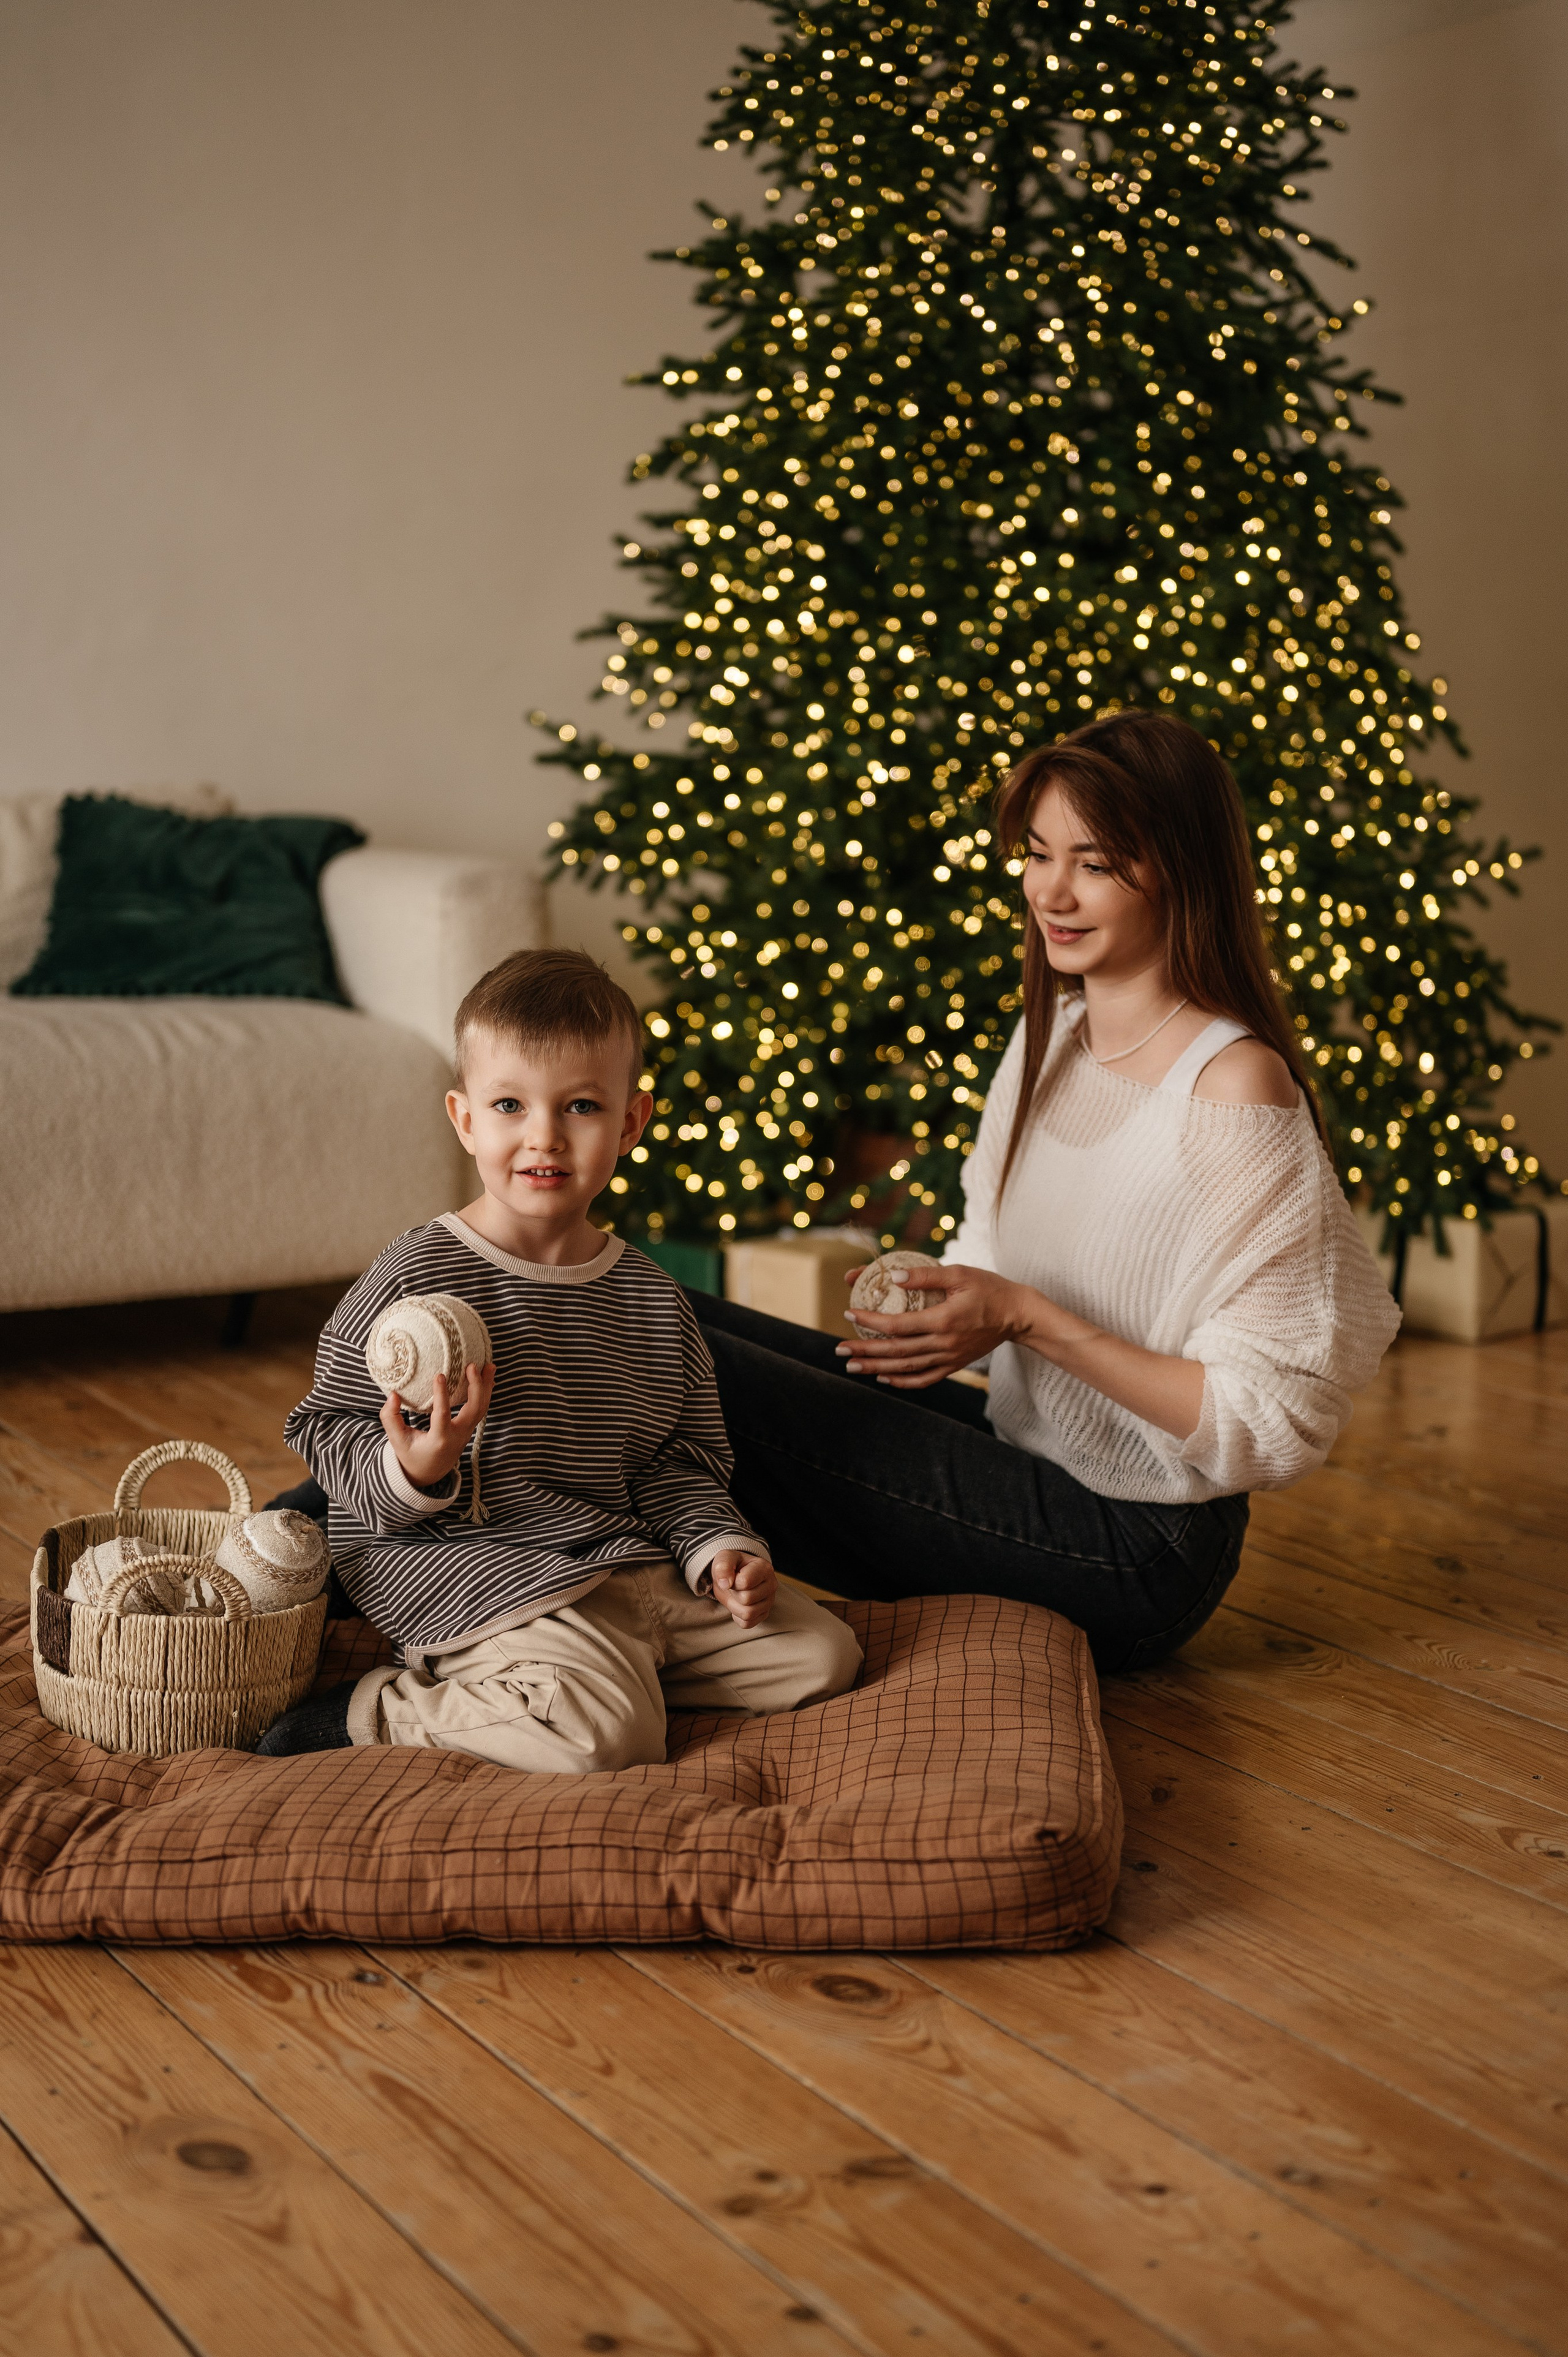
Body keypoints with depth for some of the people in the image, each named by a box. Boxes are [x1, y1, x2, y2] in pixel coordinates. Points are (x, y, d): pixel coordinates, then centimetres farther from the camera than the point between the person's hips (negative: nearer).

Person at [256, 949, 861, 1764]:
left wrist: (720, 1549, -2)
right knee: (607, 1734, -28)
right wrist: (411, 1473, -28)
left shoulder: (655, 1303, 7)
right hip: (464, 1567, -7)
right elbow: (328, 1434, -8)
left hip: (627, 1563, 7)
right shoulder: (415, 1279, -11)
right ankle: (377, 1709, -8)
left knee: (823, 1654, 6)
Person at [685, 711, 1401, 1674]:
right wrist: (943, 1302, -4)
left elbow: (1266, 1424, -20)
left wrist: (1028, 1321, -22)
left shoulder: (1237, 1086, -19)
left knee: (696, 1372, -18)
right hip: (1026, 1454, 8)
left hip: (1137, 1549, -8)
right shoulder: (1052, 1033, 7)